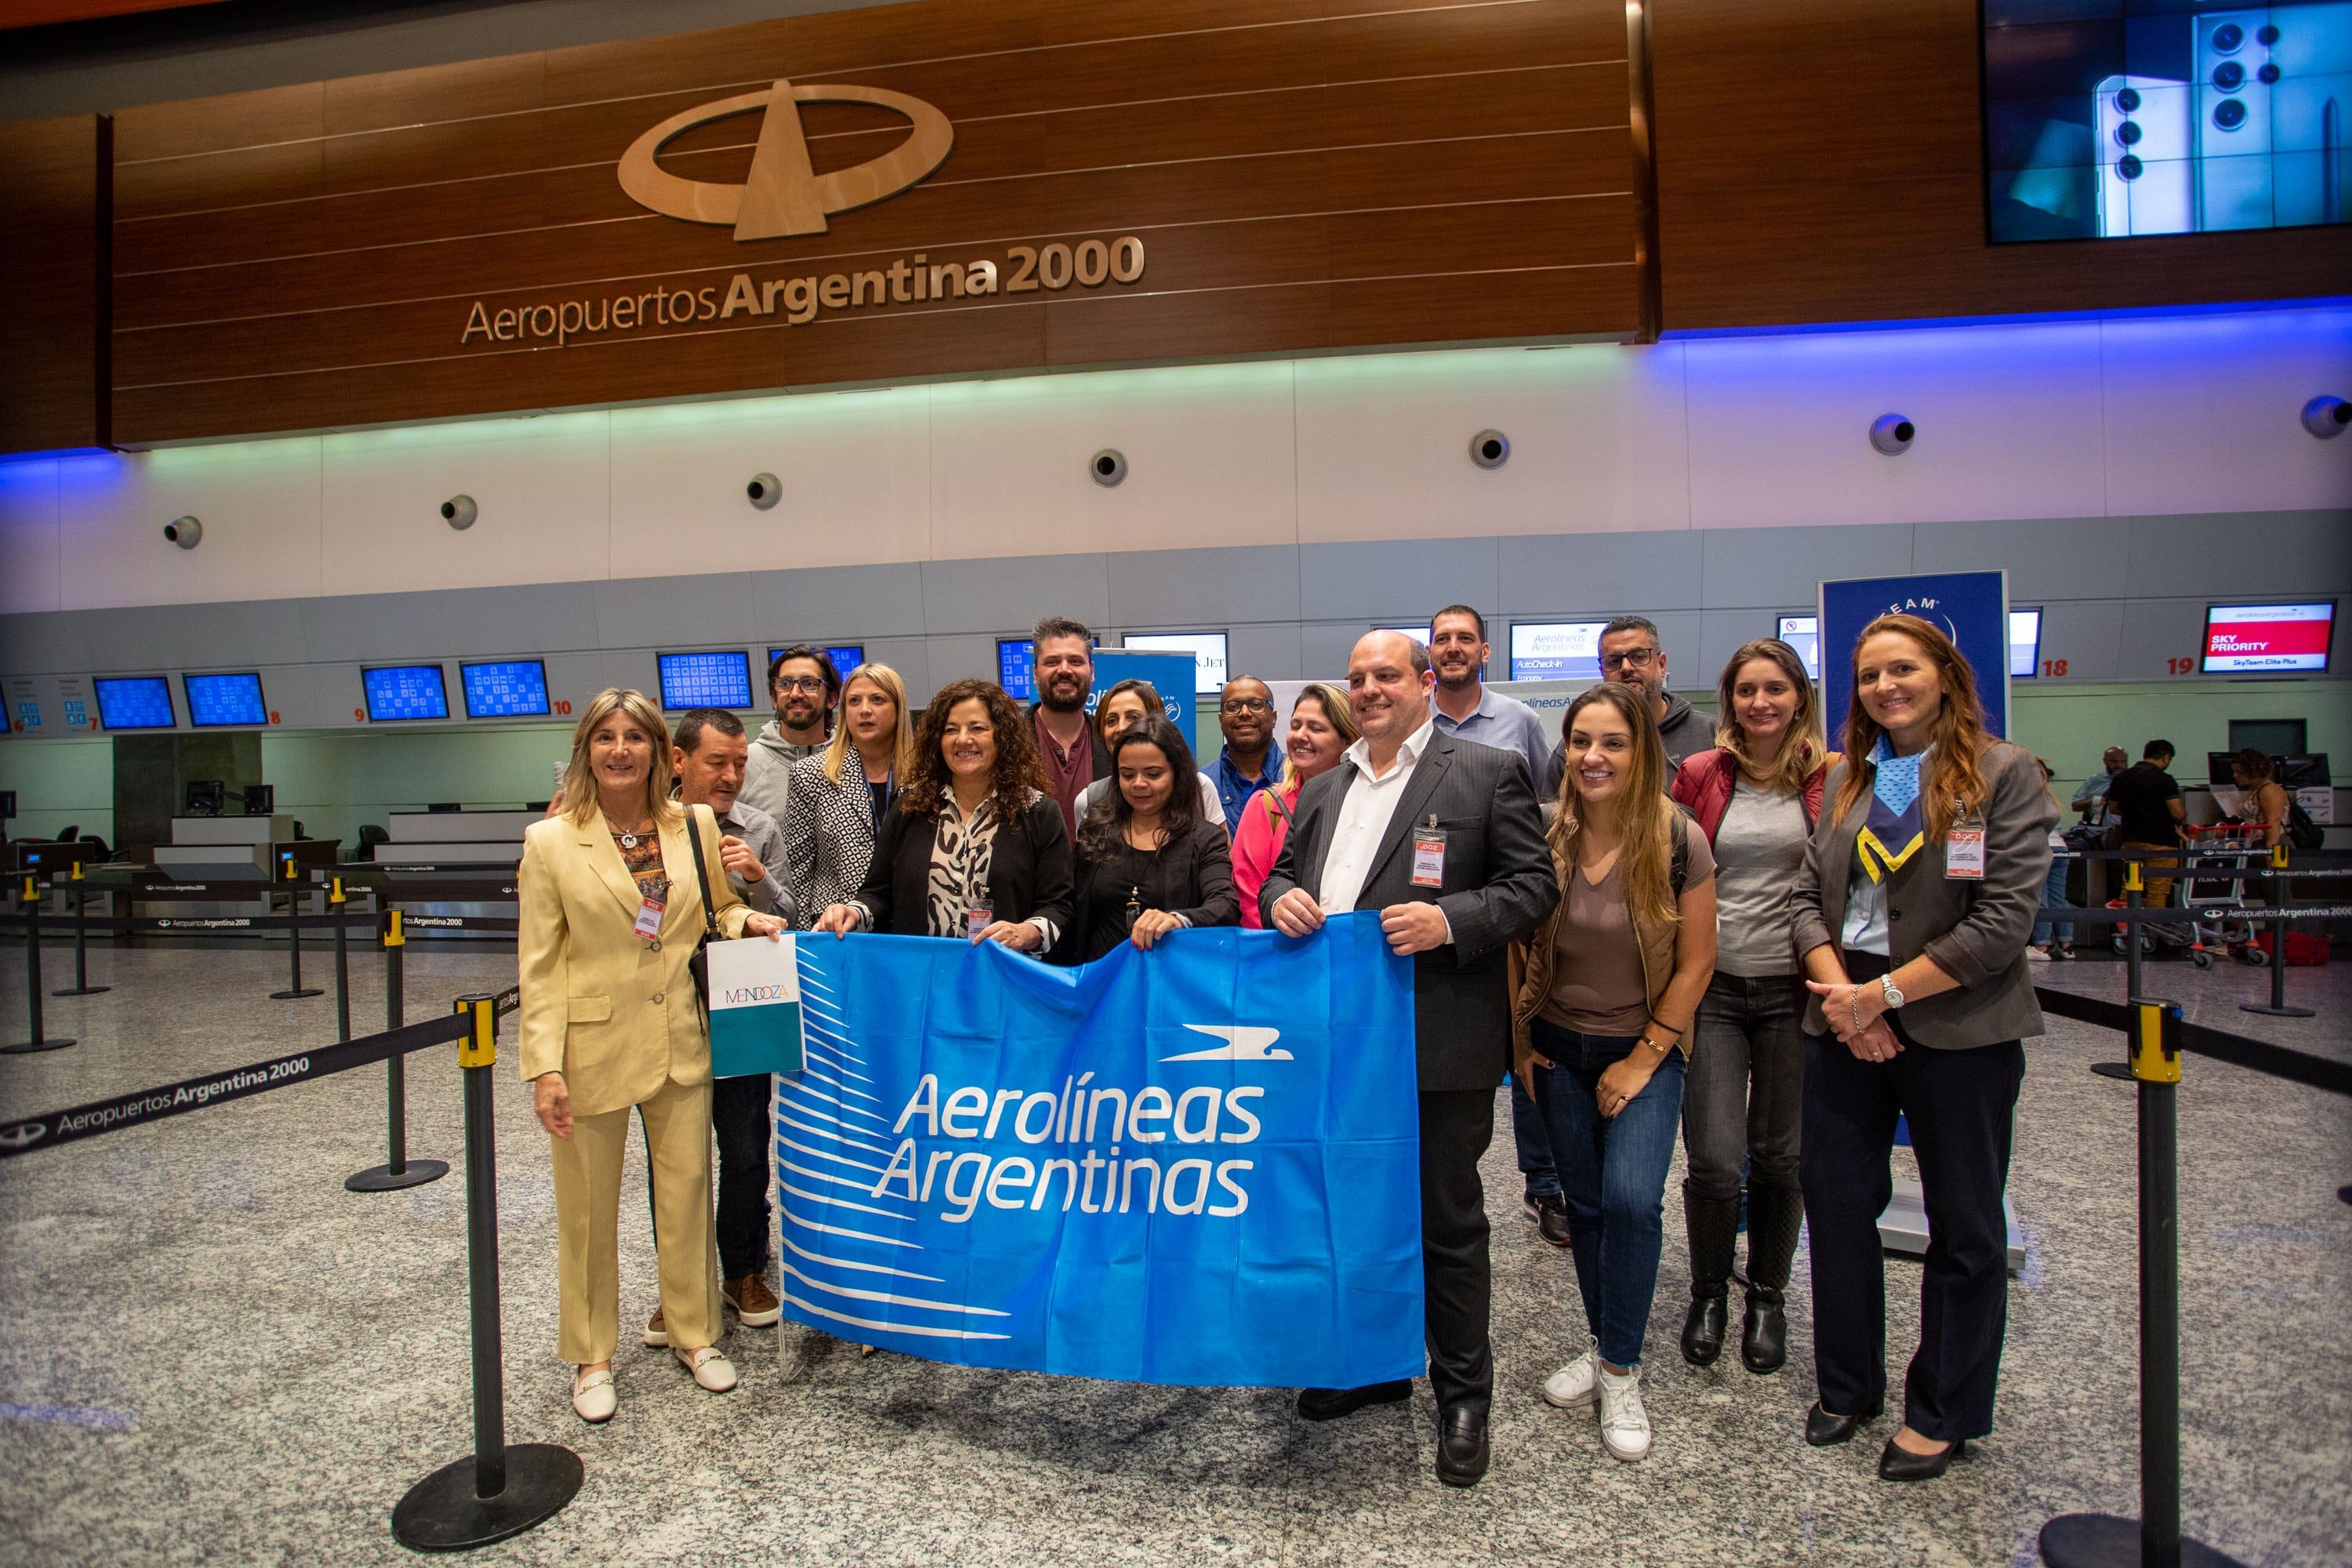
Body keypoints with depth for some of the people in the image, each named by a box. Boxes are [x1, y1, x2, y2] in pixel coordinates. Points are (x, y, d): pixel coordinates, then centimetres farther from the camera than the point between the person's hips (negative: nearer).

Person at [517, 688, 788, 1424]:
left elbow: (719, 910, 17)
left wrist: (748, 919, -6)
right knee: (590, 1208, 12)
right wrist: (544, 1066, -12)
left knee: (689, 1190, 12)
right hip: (592, 1048, -2)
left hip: (680, 1043, 3)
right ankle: (592, 1357, 31)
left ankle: (693, 1334, 32)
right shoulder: (550, 842, -6)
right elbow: (539, 964, -6)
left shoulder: (696, 826, 2)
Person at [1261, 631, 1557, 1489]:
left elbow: (1534, 885, -6)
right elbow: (1281, 873, 20)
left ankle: (1462, 1395, 28)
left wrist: (1451, 920, -21)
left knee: (1446, 1219, 8)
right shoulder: (1322, 790, 15)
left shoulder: (1487, 773, -3)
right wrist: (1282, 897, -3)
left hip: (1438, 1044, -5)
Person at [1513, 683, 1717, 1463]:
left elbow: (1695, 963, -8)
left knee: (1632, 1199, -14)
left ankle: (1621, 1370, 6)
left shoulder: (1678, 841, -14)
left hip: (1643, 1051, -2)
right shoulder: (1545, 838, -8)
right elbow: (1517, 946, 3)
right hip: (1558, 1048, 3)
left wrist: (1643, 1059, -9)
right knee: (1584, 1204, 10)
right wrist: (1520, 1039, 0)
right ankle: (1601, 1343, 30)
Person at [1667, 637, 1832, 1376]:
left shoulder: (1831, 777, 0)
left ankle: (1767, 1298, 34)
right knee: (1714, 1159, -4)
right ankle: (1708, 1292, 23)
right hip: (1715, 987, 0)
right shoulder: (1699, 775, 1)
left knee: (1779, 1156, 11)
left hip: (1793, 989, 0)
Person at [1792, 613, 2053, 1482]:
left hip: (1958, 1025, -4)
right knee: (1835, 1200, 11)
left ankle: (1944, 1412, 29)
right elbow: (1809, 896, 6)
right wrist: (1838, 992, -10)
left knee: (1964, 1225, 10)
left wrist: (1884, 993, -16)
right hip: (1845, 1019, 5)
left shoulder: (2005, 773, -6)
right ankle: (1847, 1385, 31)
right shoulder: (1846, 777, 9)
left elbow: (2002, 920, -14)